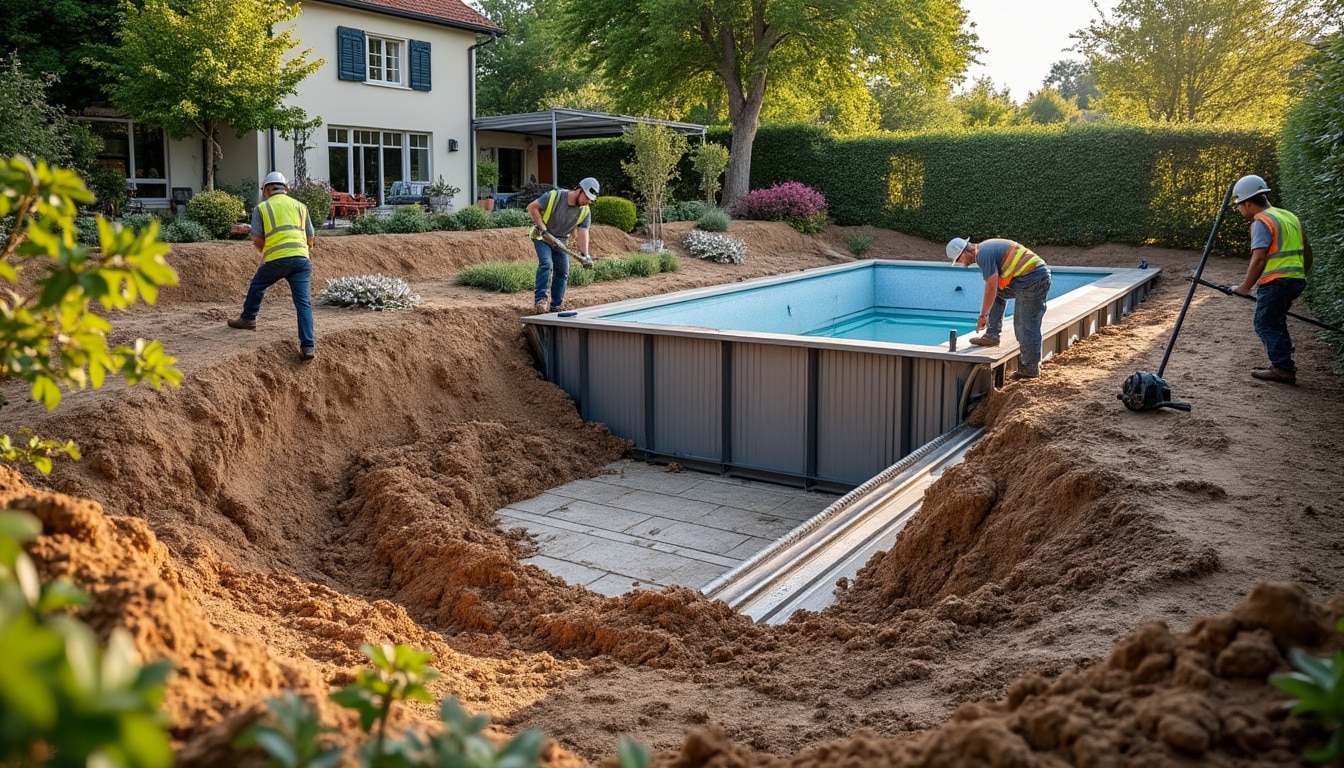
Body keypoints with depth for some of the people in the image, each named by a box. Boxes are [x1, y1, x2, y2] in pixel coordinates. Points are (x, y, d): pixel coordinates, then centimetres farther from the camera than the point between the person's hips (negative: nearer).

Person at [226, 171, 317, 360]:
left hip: (276, 259, -2)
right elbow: (310, 240, 16)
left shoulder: (262, 207, 10)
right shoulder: (300, 206, 17)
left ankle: (248, 319, 43)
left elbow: (257, 240, 4)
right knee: (303, 302, -1)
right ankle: (308, 346, -9)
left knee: (257, 286, 27)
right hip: (301, 258, 2)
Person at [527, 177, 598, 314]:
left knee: (563, 271, 1)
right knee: (546, 263, -25)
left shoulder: (585, 212, -11)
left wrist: (585, 255, -36)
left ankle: (556, 306, 13)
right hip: (542, 236, -5)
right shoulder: (554, 196, -22)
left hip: (560, 241, 5)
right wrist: (543, 229, -22)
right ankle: (540, 299, -25)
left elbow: (582, 234, -20)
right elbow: (532, 207, -18)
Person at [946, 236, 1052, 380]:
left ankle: (1031, 367, 4)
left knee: (1026, 325, -3)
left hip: (1029, 279, -10)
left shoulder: (983, 254, -9)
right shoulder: (987, 248, 22)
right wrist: (986, 313, 29)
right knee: (998, 292, 23)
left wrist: (983, 315, -6)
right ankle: (992, 335, 18)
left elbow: (991, 287, -14)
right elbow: (994, 286, 28)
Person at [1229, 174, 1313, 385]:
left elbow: (1258, 258, -18)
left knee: (1266, 324, -3)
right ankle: (1283, 362, 22)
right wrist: (1301, 277, 29)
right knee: (1275, 322, 20)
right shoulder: (1289, 217, 18)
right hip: (1296, 279, 9)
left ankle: (1283, 369, -9)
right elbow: (1307, 252, 22)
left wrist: (1246, 287, -10)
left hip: (1275, 281, -9)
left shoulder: (1262, 221, -9)